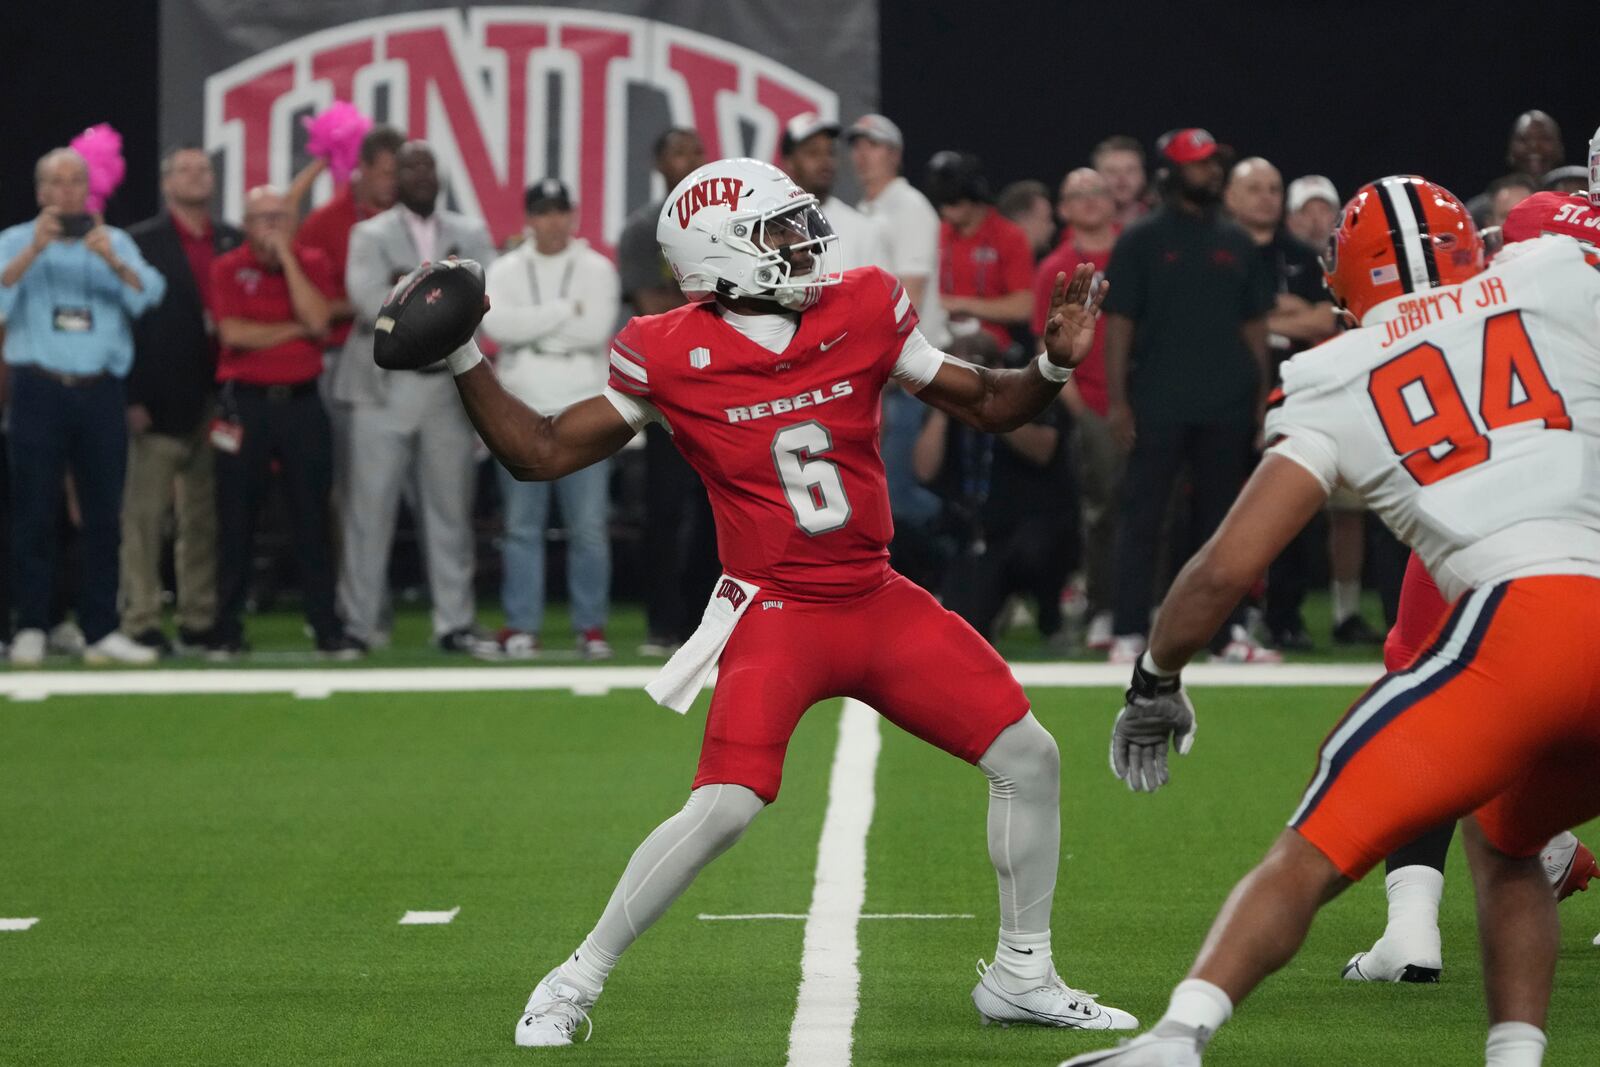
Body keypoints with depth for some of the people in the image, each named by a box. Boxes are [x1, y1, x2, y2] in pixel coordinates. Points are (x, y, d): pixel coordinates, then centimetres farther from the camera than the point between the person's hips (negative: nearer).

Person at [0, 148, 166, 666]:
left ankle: (101, 631, 5)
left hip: (101, 389, 2)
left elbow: (148, 295, -5)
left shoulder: (116, 243, 12)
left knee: (104, 513, 1)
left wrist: (113, 262, -23)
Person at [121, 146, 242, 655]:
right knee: (145, 514, -3)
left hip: (218, 399, 4)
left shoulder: (235, 243, 11)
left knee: (205, 518, 7)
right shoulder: (142, 242, 0)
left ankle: (201, 620, 12)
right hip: (161, 402, -4)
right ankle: (141, 621, 1)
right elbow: (127, 320, -4)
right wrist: (133, 398, -12)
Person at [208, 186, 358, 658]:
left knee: (313, 520, 2)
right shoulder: (228, 268, 1)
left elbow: (317, 321, -11)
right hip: (246, 403, -1)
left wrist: (286, 256, -9)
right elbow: (233, 333, -12)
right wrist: (293, 330, -6)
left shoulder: (312, 262, 6)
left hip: (301, 402, 1)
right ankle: (227, 631, 8)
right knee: (236, 522, 2)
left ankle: (328, 628, 5)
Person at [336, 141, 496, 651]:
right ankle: (361, 622, 3)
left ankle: (455, 622, 8)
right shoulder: (370, 235, 5)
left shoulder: (471, 236, 12)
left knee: (450, 509, 4)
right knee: (371, 508, -2)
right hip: (385, 387, -2)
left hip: (449, 386, 2)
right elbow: (370, 301, -11)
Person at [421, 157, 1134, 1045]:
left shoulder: (863, 313, 0)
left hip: (879, 603, 5)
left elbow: (988, 407, 9)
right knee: (724, 807, -21)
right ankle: (574, 984, -4)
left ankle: (1021, 977, 20)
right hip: (777, 617, -5)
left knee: (1028, 758, 2)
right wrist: (464, 364, -12)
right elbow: (544, 454, -2)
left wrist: (1053, 365, -9)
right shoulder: (674, 359, -9)